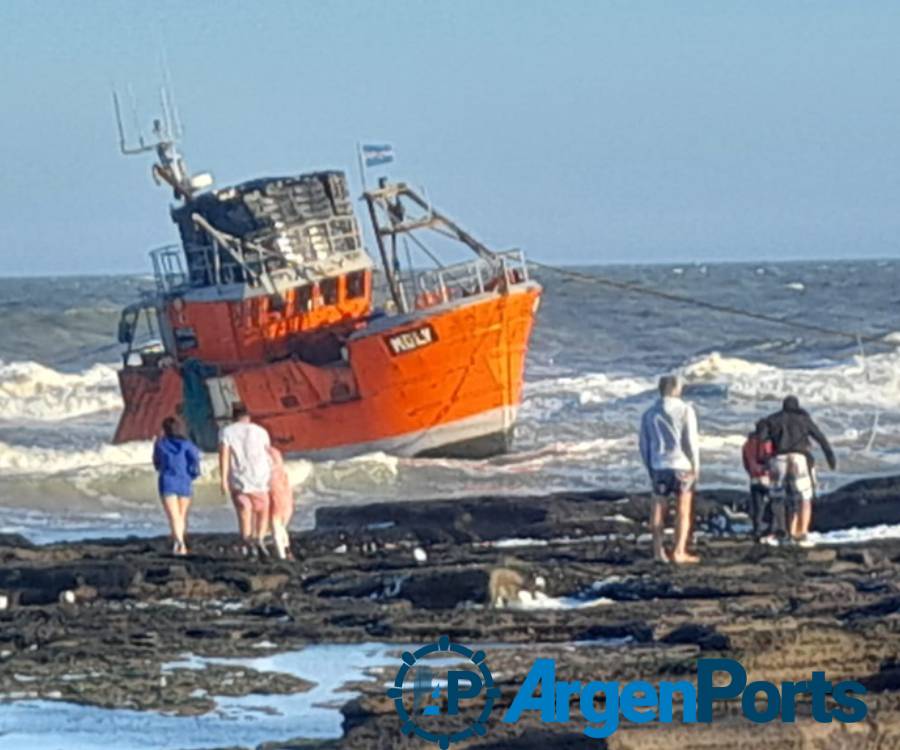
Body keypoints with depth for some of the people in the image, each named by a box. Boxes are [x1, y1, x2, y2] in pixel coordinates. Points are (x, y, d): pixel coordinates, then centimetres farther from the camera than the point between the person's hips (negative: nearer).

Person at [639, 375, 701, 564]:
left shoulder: (649, 414, 6)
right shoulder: (685, 410, -5)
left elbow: (644, 445, 7)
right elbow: (691, 441, -9)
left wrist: (650, 468, 16)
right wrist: (696, 466, 0)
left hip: (659, 465, 3)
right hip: (681, 465, -3)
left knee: (658, 508, 10)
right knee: (684, 510, 2)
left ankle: (658, 551, 8)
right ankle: (679, 552, -4)